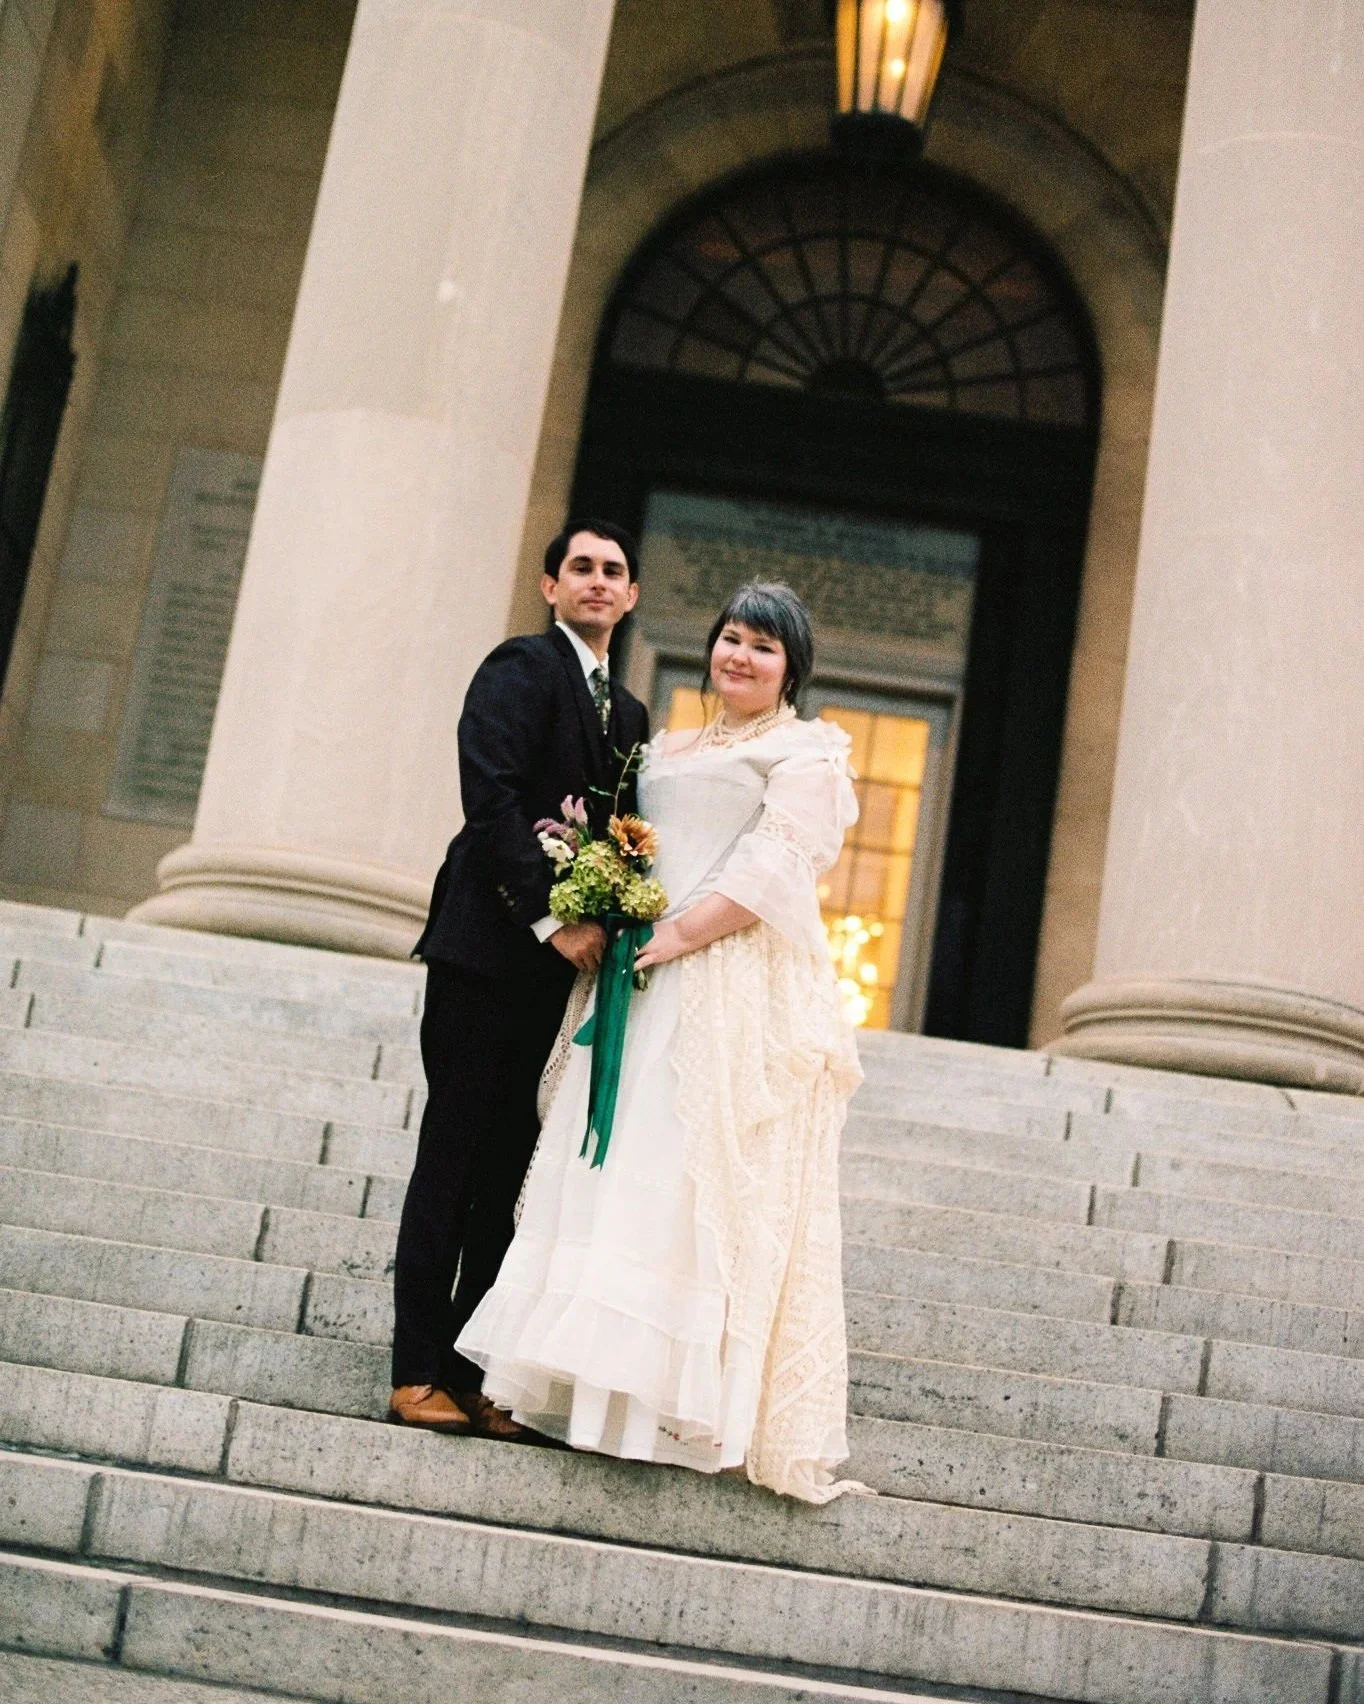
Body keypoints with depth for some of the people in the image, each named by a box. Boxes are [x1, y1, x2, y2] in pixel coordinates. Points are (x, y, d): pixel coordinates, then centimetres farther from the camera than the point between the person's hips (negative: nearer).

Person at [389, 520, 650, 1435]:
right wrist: (550, 916, -17)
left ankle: (475, 1368, 11)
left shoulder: (630, 713, 20)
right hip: (491, 948, -7)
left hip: (565, 960, 7)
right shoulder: (523, 666, -2)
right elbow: (492, 800, -14)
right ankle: (420, 1370, 2)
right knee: (455, 1157, -3)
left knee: (508, 1169, 7)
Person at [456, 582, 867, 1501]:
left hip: (744, 995, -7)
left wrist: (680, 934, -17)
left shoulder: (806, 752, 1)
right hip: (656, 985, 7)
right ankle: (620, 1374, 10)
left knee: (712, 1178, -8)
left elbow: (775, 870, -11)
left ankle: (704, 1395, -3)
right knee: (631, 1168, 4)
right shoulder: (669, 748, 22)